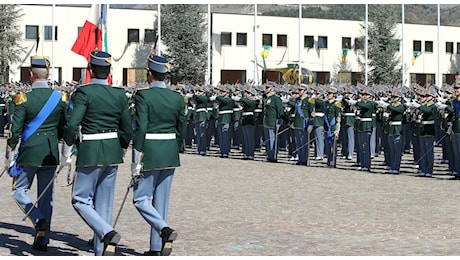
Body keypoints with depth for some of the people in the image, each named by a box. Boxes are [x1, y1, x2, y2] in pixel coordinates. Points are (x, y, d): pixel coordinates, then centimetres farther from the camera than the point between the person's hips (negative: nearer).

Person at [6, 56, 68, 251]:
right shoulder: (60, 98, 0)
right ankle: (42, 241, 12)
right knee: (46, 197, 10)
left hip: (28, 153, -3)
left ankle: (39, 220, -10)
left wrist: (11, 153, -1)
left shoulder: (23, 98, -10)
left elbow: (16, 129, -10)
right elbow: (65, 128, 6)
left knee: (19, 190, 13)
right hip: (51, 154, 3)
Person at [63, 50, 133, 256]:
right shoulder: (120, 95, 4)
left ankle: (108, 233, -14)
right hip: (113, 154, 6)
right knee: (104, 203, 11)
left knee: (80, 200, 6)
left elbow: (72, 125, -20)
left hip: (90, 153, -5)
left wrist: (70, 144, -1)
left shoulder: (84, 93, -11)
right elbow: (128, 131, 7)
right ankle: (101, 253, 14)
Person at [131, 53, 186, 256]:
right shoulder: (178, 98, 5)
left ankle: (164, 229, -17)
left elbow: (140, 128, -17)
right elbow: (182, 130, 10)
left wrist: (136, 161, -13)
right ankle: (156, 248, 15)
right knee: (161, 200, 11)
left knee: (141, 198, 5)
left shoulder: (143, 96, -12)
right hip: (170, 155, 6)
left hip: (149, 154, -6)